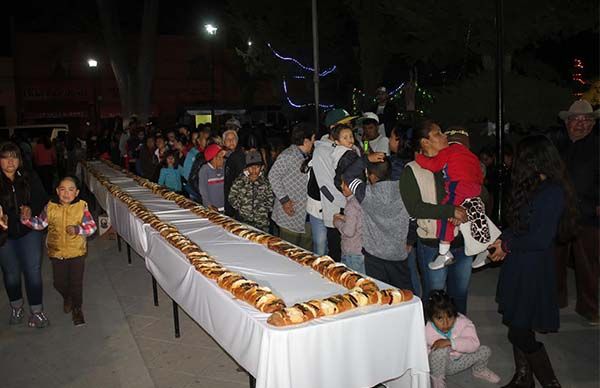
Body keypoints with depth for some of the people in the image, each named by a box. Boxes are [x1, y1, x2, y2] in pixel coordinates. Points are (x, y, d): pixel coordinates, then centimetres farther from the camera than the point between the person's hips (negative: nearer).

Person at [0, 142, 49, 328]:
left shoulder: (30, 177, -1)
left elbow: (42, 199, 3)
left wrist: (31, 209, -15)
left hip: (29, 231, 0)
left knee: (33, 271, 1)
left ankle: (37, 311, 15)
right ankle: (16, 307, 37)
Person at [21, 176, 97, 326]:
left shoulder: (81, 207, -11)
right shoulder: (50, 207, -5)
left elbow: (92, 226, -12)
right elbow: (40, 224, 5)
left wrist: (78, 229, -29)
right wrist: (28, 219, -13)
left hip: (77, 252, -2)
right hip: (57, 252, 2)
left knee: (76, 282, 5)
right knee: (59, 282, 12)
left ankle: (77, 308, 28)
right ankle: (67, 298, 46)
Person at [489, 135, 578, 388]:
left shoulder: (552, 193, -19)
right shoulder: (533, 189, 9)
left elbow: (540, 238, -22)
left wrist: (508, 245, -10)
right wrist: (504, 240, -1)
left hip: (533, 269, -9)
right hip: (520, 266, 9)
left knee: (521, 333, -1)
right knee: (517, 328, 17)